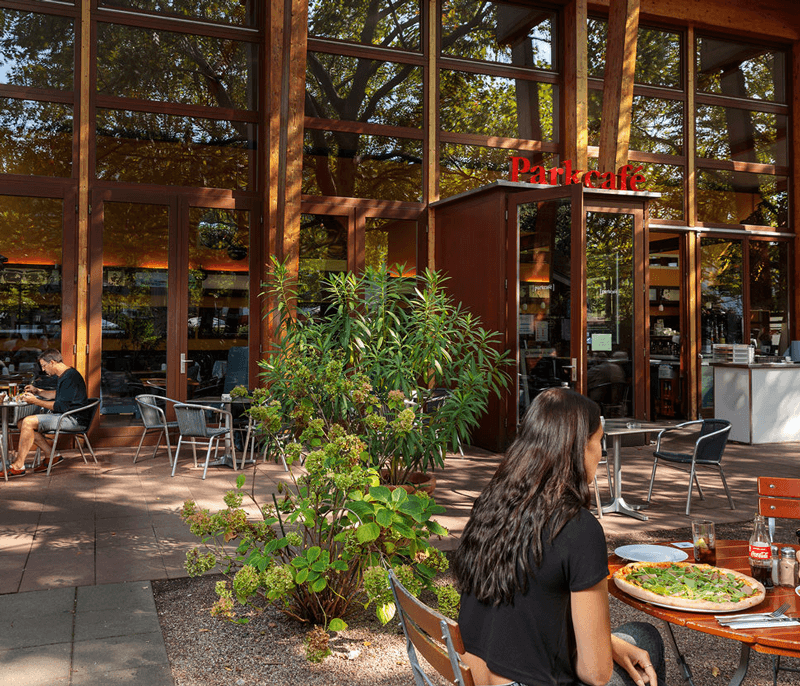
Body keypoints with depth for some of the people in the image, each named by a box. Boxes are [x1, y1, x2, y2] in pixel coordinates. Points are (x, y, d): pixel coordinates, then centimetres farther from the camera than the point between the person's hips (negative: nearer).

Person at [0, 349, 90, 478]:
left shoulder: (70, 377, -17)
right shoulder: (65, 375, 16)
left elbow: (61, 406, -21)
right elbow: (58, 395, 33)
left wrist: (36, 401, -15)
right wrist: (37, 391, 22)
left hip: (74, 419, -11)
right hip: (66, 415, 11)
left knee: (28, 422, -20)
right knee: (22, 423, 4)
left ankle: (18, 466, -13)